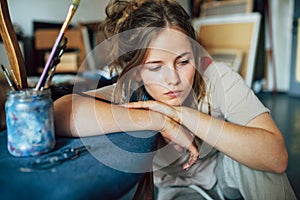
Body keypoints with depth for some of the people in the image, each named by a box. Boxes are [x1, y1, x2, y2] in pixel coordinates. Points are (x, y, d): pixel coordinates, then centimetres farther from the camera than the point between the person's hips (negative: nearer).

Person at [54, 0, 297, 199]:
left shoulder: (217, 77, -26)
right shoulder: (127, 94, -24)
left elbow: (277, 157, -34)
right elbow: (60, 113, -42)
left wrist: (185, 115, -40)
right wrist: (159, 121, -41)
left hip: (228, 173, 1)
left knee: (249, 155, -29)